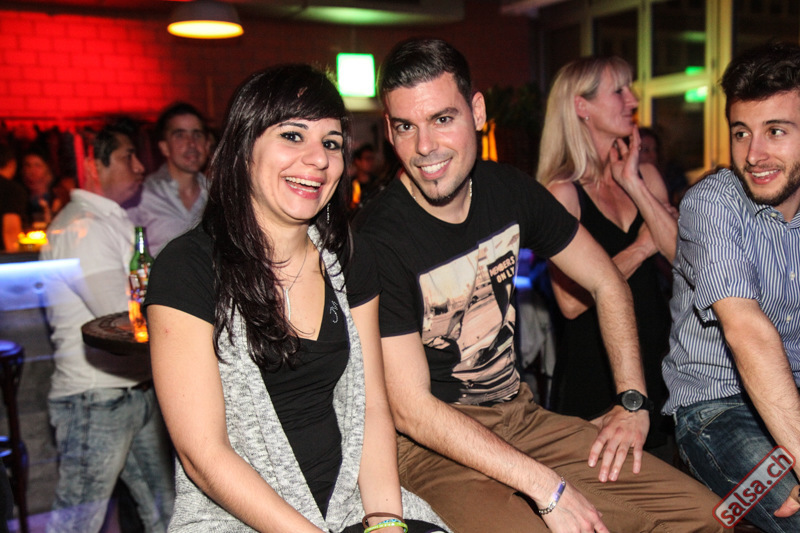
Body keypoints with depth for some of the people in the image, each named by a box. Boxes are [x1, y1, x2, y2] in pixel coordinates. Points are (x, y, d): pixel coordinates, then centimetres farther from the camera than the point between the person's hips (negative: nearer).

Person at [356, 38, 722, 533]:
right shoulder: (377, 241, -20)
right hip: (432, 448, -5)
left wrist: (633, 400, 2)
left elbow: (607, 282, 11)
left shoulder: (510, 190, -1)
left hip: (521, 414, 6)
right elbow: (411, 409, -20)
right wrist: (547, 487, -21)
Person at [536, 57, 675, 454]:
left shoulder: (646, 175, 6)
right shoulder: (562, 190, -12)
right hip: (593, 366, -6)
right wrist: (642, 247, -10)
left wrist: (634, 183, -11)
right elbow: (571, 302, -21)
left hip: (655, 358, 6)